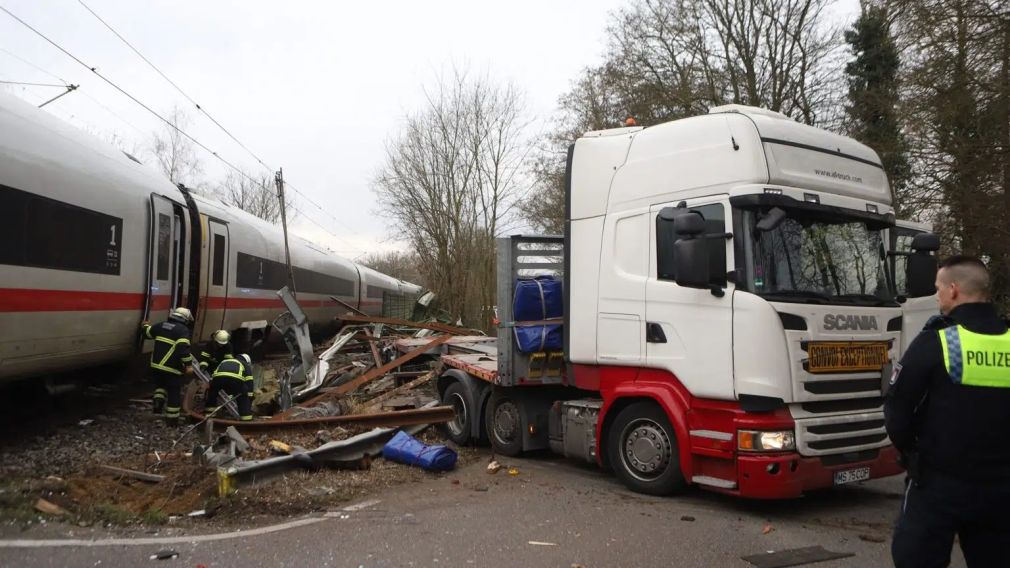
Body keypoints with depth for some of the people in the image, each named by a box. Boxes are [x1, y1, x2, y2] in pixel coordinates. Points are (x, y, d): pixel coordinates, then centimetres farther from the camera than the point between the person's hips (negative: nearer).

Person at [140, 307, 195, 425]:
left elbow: (147, 333, 27)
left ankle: (158, 400, 6)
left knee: (160, 385, 32)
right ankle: (172, 419, 14)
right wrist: (188, 365, -21)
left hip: (156, 365, 6)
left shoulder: (161, 325, 8)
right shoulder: (183, 330, -12)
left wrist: (145, 325, 49)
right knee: (174, 394, 8)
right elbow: (183, 349, -24)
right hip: (172, 368, -6)